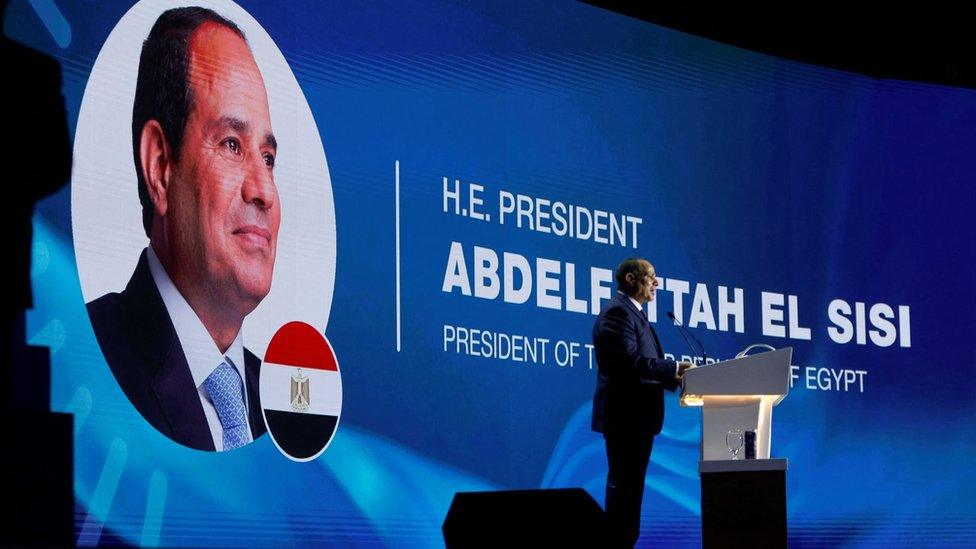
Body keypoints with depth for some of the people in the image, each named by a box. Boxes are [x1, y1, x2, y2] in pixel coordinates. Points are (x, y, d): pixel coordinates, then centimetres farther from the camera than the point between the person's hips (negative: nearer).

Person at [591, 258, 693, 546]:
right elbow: (630, 360, -24)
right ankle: (618, 542, -6)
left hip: (637, 415, 11)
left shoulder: (633, 312, 20)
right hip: (625, 414, -11)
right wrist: (675, 368, -18)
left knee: (630, 483, 13)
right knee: (624, 483, -8)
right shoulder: (617, 311, -13)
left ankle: (625, 541, 18)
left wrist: (674, 378, 5)